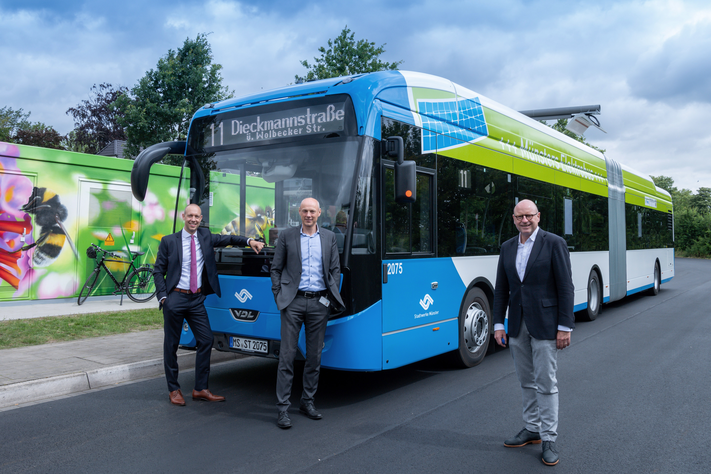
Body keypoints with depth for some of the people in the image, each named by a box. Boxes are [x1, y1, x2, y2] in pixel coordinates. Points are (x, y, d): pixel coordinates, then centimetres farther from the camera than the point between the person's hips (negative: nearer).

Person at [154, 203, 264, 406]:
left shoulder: (205, 237, 8)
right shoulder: (169, 241, -1)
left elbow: (227, 239, 3)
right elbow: (158, 271, 1)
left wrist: (249, 241, -16)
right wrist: (163, 296, -8)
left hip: (196, 299, 3)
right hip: (175, 298, -3)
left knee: (206, 340, 1)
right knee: (171, 344, 4)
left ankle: (200, 389, 12)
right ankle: (174, 390, 19)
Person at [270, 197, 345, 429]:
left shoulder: (329, 237, 10)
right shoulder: (286, 236, 4)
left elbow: (335, 270, 11)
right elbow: (276, 268, 6)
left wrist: (332, 297, 2)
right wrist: (278, 296, -2)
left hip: (319, 303, 2)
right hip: (293, 301, -2)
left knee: (314, 355, 9)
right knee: (287, 355, -3)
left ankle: (307, 401, 23)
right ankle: (282, 408, 4)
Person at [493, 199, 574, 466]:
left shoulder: (554, 243, -7)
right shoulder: (507, 248, 9)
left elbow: (565, 287, -9)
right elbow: (501, 289, 9)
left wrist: (565, 326, -13)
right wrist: (498, 324, 3)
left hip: (545, 324, -5)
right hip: (517, 325, 5)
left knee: (546, 383, 1)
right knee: (527, 382, 15)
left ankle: (549, 439, 12)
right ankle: (532, 429, 29)